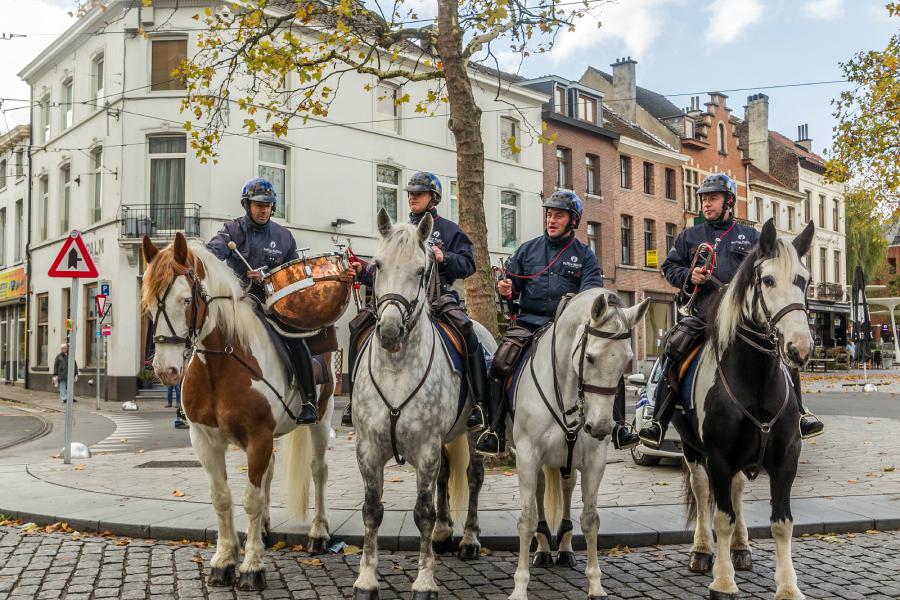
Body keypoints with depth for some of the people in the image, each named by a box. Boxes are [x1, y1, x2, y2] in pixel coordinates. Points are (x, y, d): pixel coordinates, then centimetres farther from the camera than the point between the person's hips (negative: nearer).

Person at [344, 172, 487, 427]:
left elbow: (468, 265, 2)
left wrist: (445, 258, -15)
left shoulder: (448, 229, 11)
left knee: (467, 330, -28)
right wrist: (363, 272, 5)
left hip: (439, 295, -3)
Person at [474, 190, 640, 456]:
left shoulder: (585, 256, 11)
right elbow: (512, 284, 19)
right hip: (530, 321, 0)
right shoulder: (528, 249, 16)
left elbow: (592, 291, -4)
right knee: (500, 364, -24)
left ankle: (618, 427, -4)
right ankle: (495, 431, -15)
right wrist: (506, 289, -6)